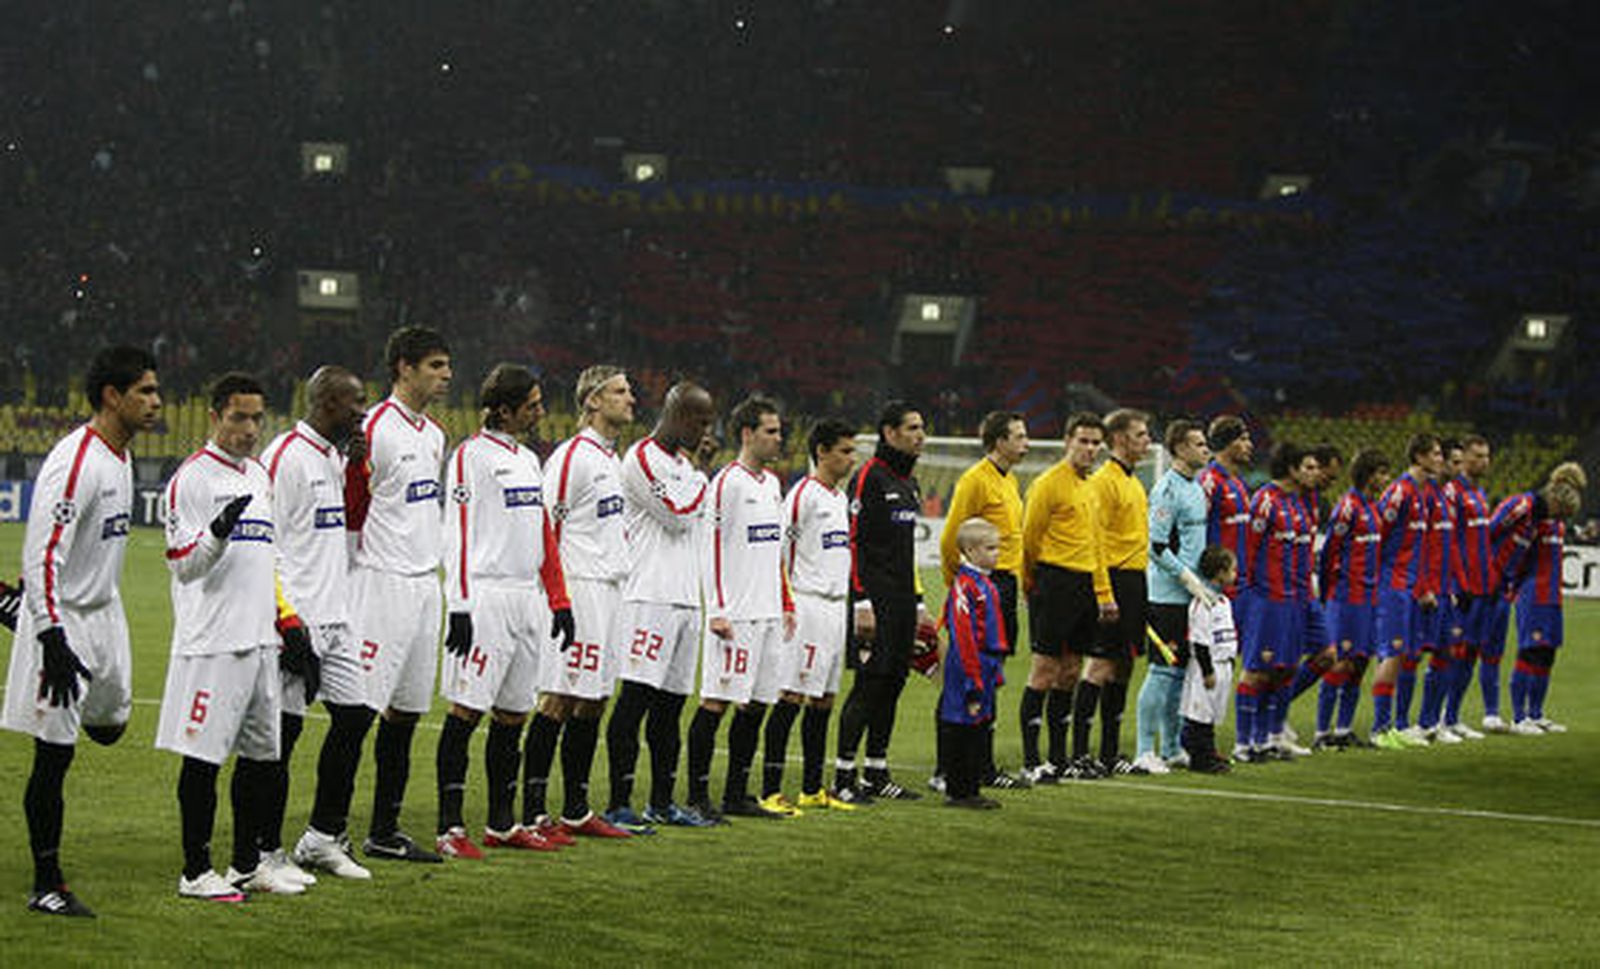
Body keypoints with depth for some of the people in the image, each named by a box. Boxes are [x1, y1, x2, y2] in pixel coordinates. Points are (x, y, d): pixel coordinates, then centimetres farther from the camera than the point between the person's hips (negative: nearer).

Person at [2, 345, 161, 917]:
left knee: (110, 725, 16)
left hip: (105, 613, 9)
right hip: (63, 620, -9)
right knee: (55, 753, -3)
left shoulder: (120, 456, 8)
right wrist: (52, 639, -26)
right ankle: (46, 886, 3)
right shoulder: (74, 462, -21)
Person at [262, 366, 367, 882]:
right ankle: (267, 852, 3)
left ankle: (323, 840, 18)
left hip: (335, 618, 9)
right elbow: (266, 544, -14)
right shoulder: (285, 457, -12)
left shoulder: (336, 456, 16)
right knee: (284, 732, -4)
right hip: (297, 620, -9)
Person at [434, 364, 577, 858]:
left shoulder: (528, 459, 19)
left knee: (512, 714, 10)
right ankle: (449, 829, -6)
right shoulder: (471, 455, -6)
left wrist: (559, 602, 18)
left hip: (528, 600, 8)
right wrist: (459, 607, -17)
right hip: (485, 599, -8)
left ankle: (502, 823, 17)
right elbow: (457, 535, -11)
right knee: (466, 710, -7)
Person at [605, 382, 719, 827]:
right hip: (650, 598, -9)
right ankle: (619, 804, -10)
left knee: (671, 700, 11)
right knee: (636, 697, -10)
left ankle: (662, 802, 17)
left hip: (685, 600, 9)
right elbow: (678, 515, -16)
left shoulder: (680, 463, 21)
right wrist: (695, 475, -3)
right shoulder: (643, 458, -8)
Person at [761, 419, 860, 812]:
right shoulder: (803, 495, -11)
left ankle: (812, 789, 17)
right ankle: (770, 791, -8)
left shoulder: (840, 498, 17)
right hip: (809, 606, -9)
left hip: (836, 608, 9)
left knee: (824, 699, 11)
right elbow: (778, 551, -13)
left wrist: (853, 605, 22)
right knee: (791, 698, -9)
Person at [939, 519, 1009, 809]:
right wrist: (973, 682, -20)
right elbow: (963, 635, -19)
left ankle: (971, 790, 18)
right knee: (962, 728, -2)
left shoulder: (985, 583, 14)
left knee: (980, 727, 12)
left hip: (986, 667, 9)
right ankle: (957, 792, 5)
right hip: (968, 668, -9)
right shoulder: (965, 584, -16)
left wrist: (995, 672, 20)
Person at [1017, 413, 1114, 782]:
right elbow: (1030, 538, -7)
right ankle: (1031, 761, -4)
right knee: (1045, 671, -7)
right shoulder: (1050, 483, -9)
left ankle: (1059, 758, 18)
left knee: (1070, 672, 11)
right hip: (1055, 582, -8)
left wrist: (1104, 593, 20)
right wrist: (1031, 585, 1)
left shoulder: (1088, 487, 17)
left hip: (1084, 585, 8)